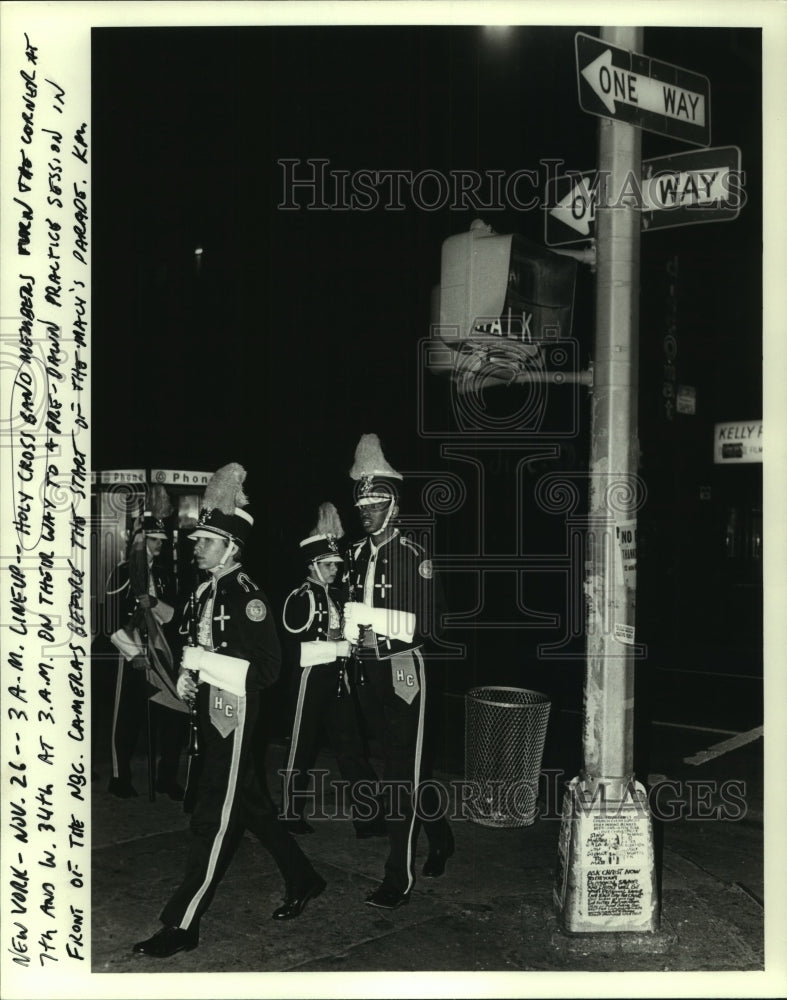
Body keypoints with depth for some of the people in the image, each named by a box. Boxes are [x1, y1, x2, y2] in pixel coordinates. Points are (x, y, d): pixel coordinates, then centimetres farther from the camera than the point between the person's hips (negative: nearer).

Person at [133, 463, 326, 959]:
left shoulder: (247, 596, -17)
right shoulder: (205, 591, 9)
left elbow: (267, 668, -18)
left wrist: (206, 660, -19)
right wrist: (189, 674, 7)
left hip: (234, 713, -9)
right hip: (209, 709, 9)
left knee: (214, 817, 0)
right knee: (252, 803, 19)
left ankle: (183, 925, 9)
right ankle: (303, 880, 35)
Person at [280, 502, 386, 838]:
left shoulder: (336, 595, 11)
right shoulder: (300, 599, -12)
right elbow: (297, 648, -19)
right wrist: (339, 647, -20)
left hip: (338, 678, 7)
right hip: (311, 680, -7)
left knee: (351, 747, 5)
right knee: (302, 748, 7)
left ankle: (370, 817, 8)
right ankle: (291, 816, 23)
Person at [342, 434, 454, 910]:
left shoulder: (414, 557, -10)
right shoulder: (357, 554, 9)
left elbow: (427, 623, -12)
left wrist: (384, 636, -18)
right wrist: (353, 632, -1)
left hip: (403, 670, -6)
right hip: (369, 673, 7)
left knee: (402, 773, -2)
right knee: (407, 765, 19)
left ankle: (400, 878, 5)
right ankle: (440, 837, 39)